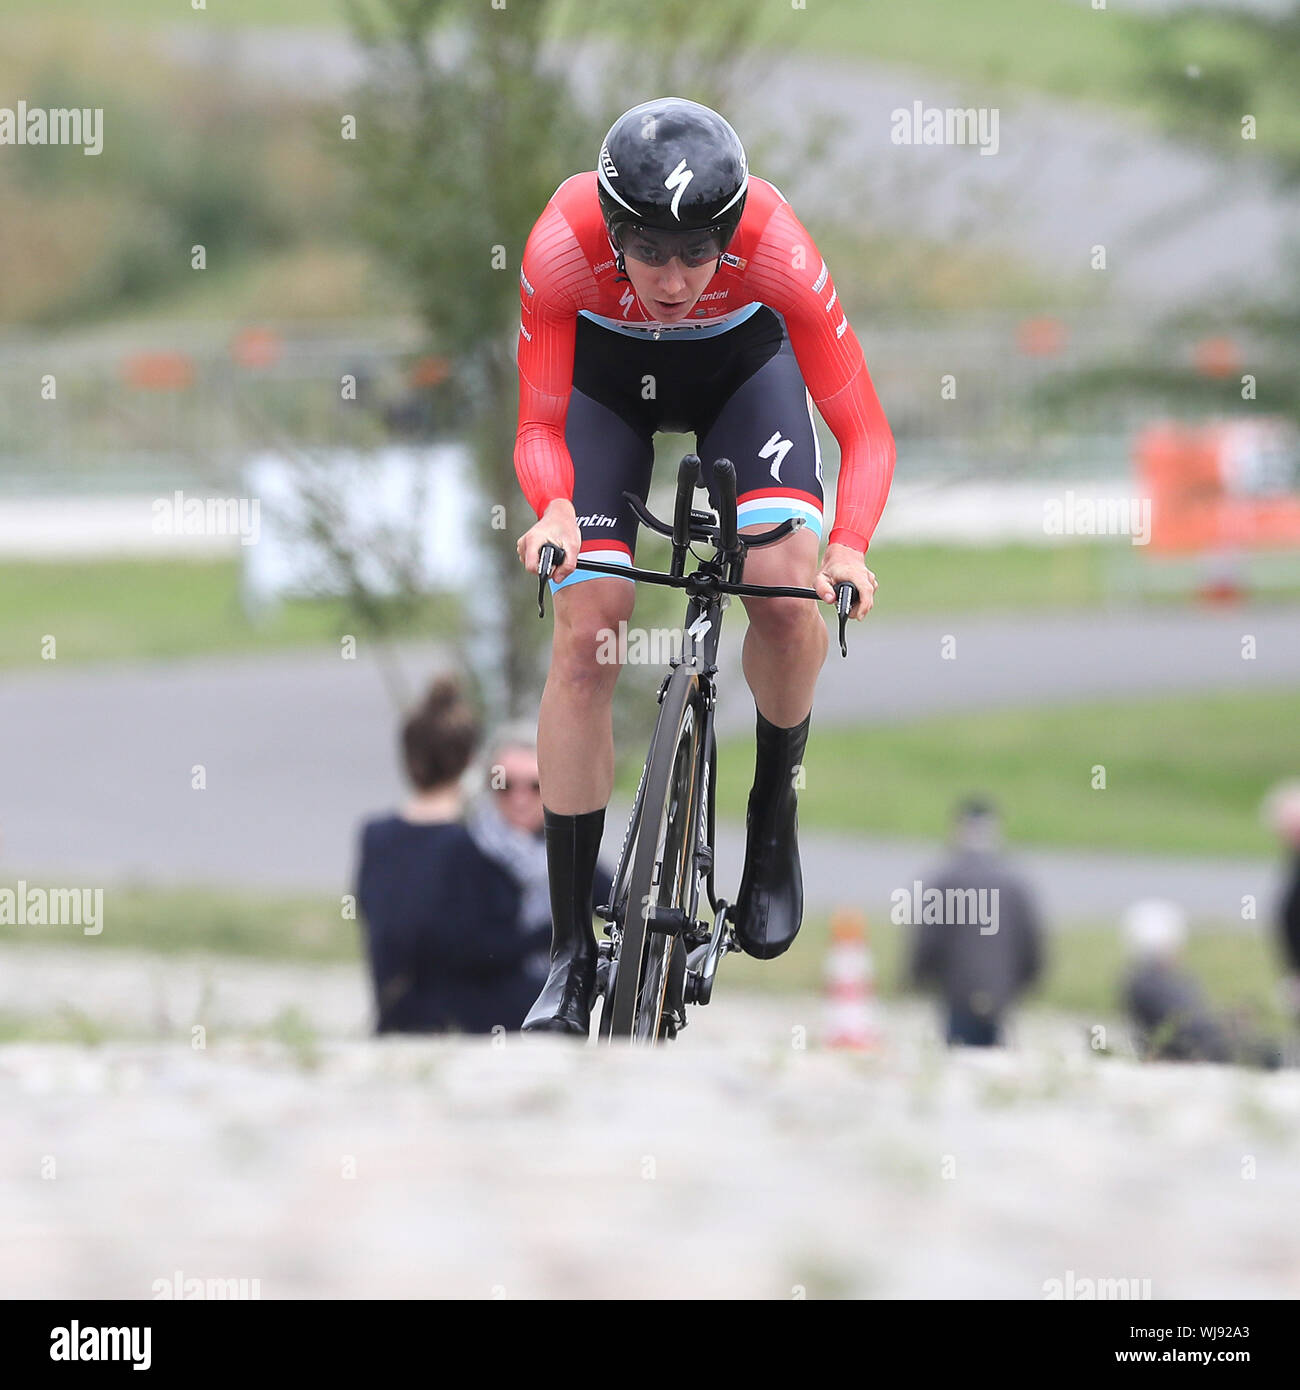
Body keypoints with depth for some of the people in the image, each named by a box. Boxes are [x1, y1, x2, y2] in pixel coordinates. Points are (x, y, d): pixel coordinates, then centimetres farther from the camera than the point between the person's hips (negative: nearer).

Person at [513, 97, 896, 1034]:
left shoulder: (775, 248, -37)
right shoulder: (563, 246, -37)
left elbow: (865, 430, -30)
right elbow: (539, 428, -26)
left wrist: (849, 546, -48)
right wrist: (554, 509, -48)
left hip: (741, 359, 0)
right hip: (604, 365, 0)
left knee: (786, 593, -24)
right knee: (584, 638, -12)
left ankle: (774, 811, 6)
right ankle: (572, 954, -5)